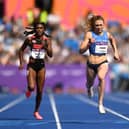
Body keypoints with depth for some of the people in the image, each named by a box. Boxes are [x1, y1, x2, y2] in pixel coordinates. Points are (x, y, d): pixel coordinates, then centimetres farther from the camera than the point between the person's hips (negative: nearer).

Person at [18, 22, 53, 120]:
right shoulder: (30, 39, -4)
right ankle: (29, 90, 18)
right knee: (32, 87, -22)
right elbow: (21, 50, 9)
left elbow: (50, 55, -7)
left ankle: (36, 112, 20)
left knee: (40, 91, 4)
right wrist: (21, 62, 0)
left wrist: (45, 46, -22)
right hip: (32, 65, -2)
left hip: (41, 66, 2)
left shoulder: (47, 40, -1)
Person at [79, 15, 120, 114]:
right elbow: (81, 51, -13)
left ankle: (100, 104, -24)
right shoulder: (89, 34, -9)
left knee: (101, 77, -31)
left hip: (103, 62, 0)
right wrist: (89, 44, -29)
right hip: (91, 63, 0)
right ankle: (89, 88, 63)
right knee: (90, 83, 21)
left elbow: (112, 39, 27)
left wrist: (115, 52, 21)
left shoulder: (107, 34, 0)